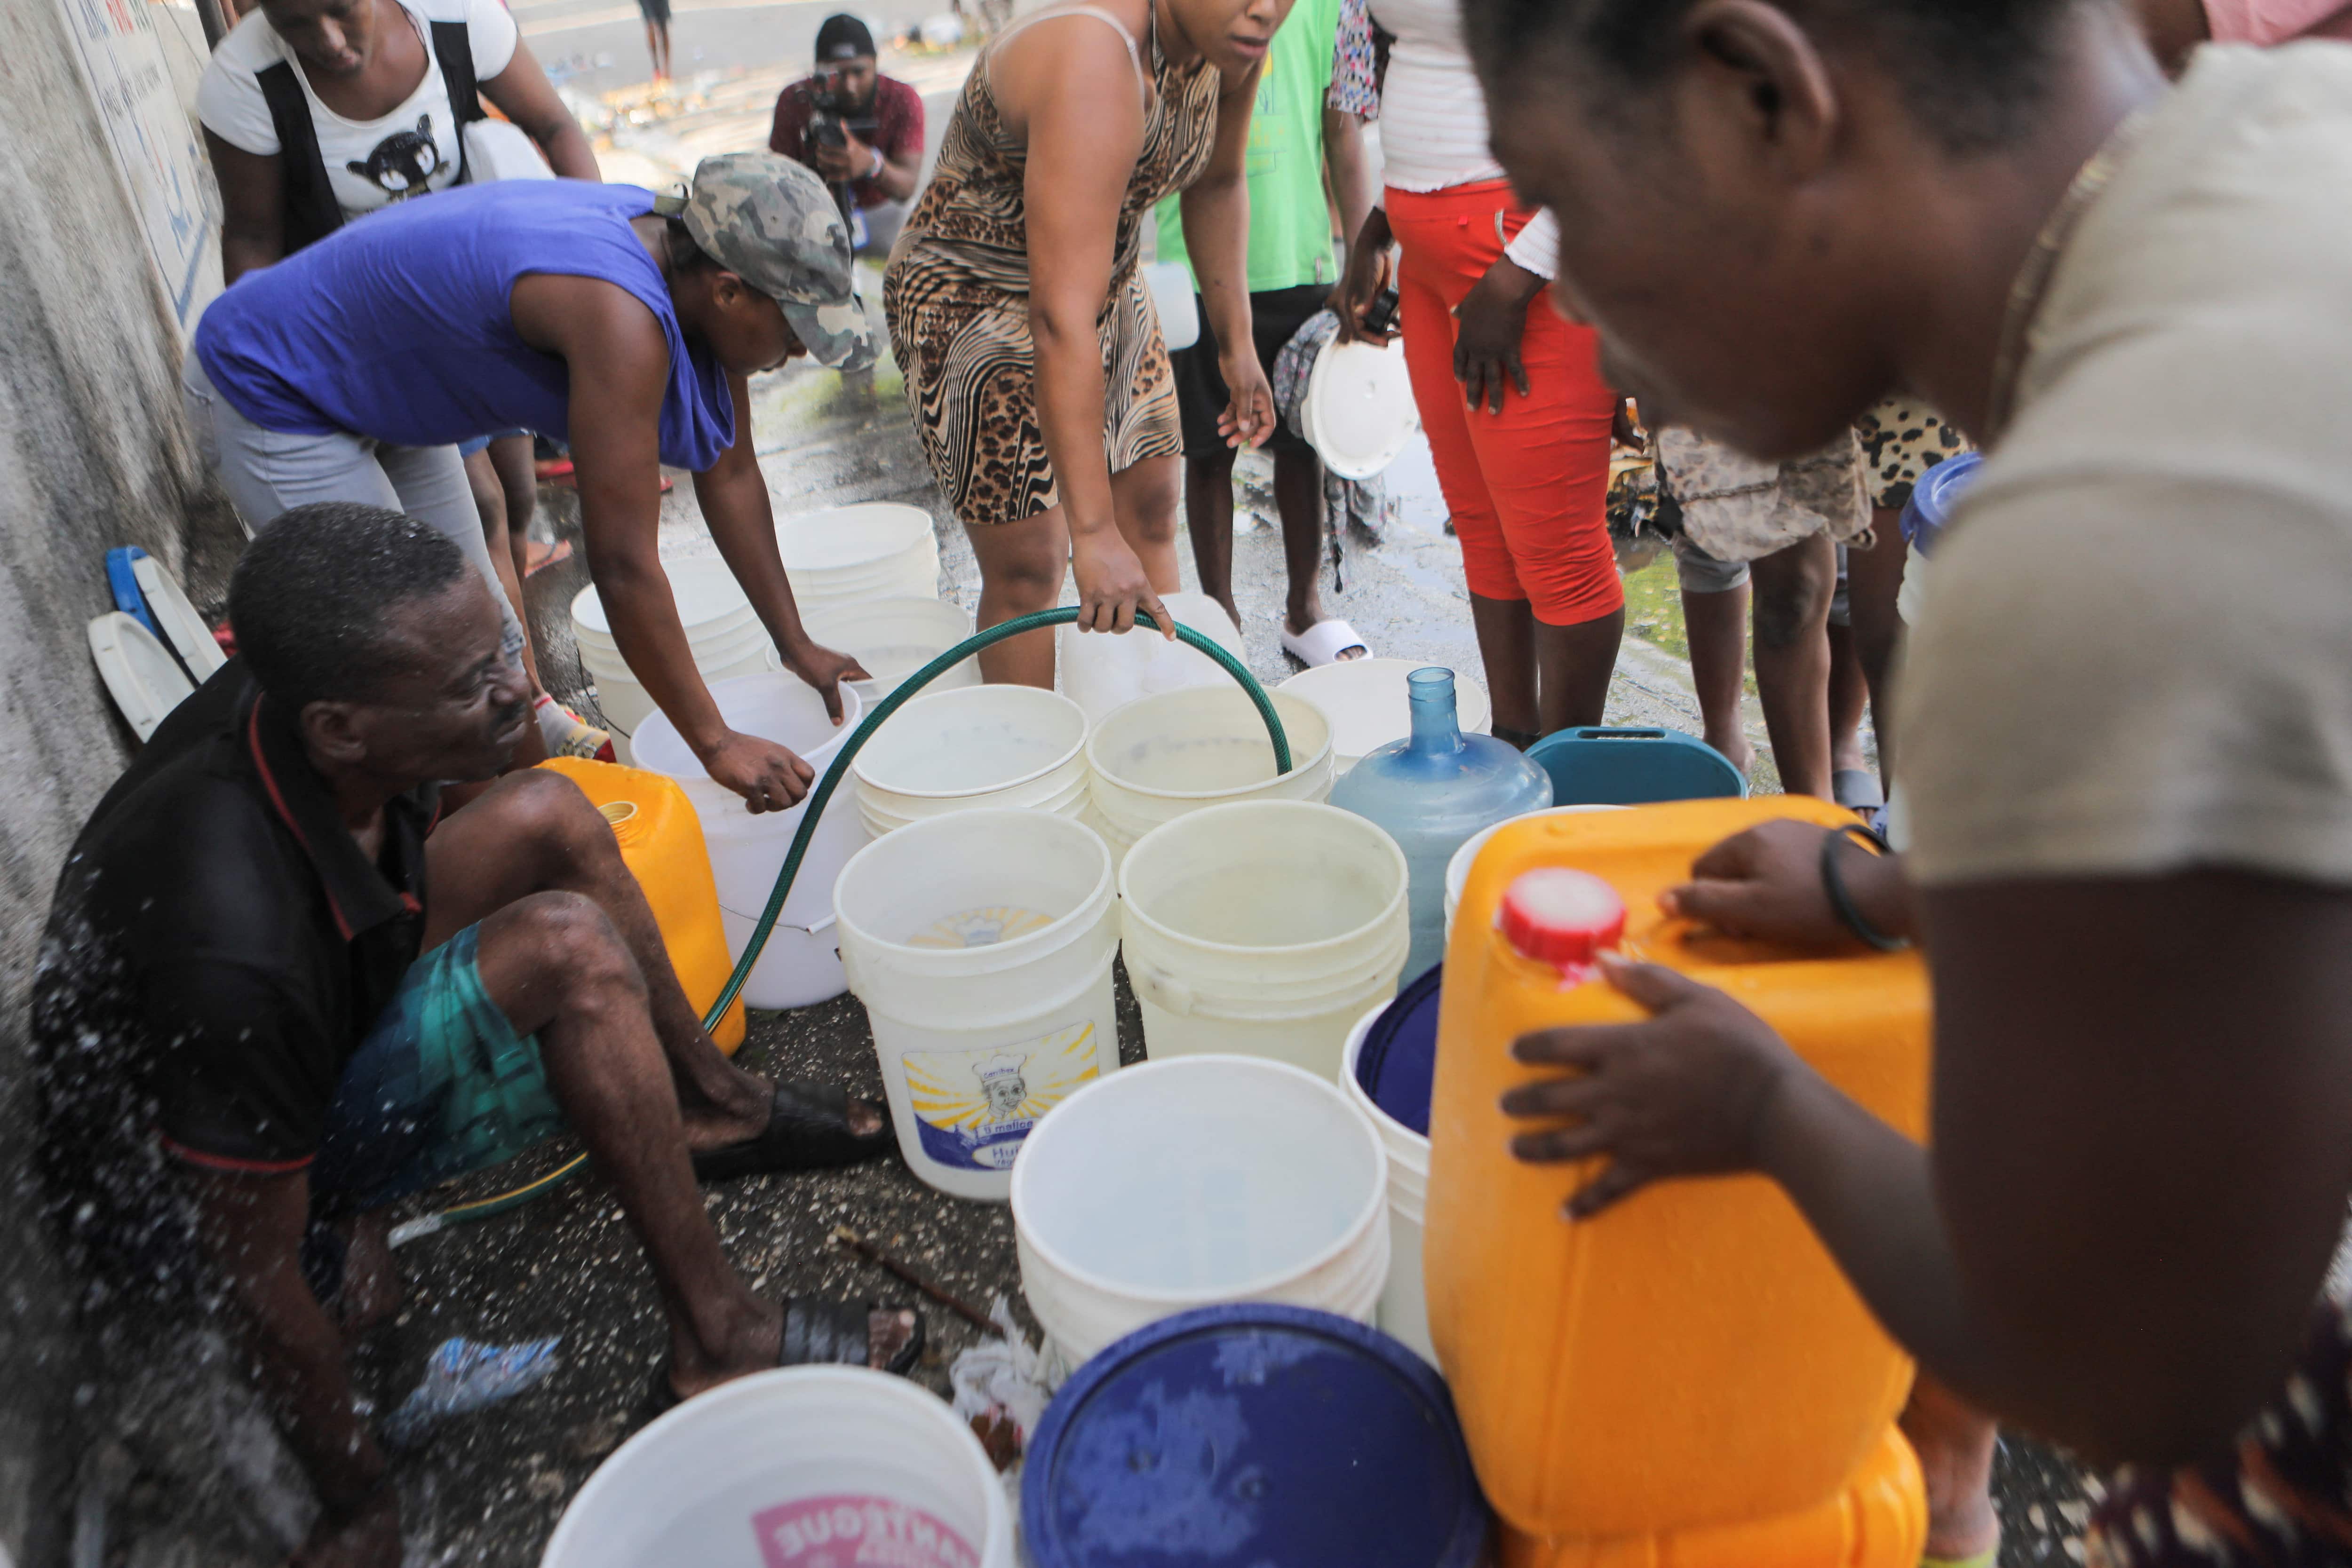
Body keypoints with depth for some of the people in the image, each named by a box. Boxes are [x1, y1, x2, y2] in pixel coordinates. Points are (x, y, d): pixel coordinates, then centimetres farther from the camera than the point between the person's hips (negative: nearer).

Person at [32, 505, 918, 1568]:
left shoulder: (289, 699, -19)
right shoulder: (235, 950, -40)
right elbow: (256, 1278, -29)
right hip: (190, 1185, -8)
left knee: (545, 817, -4)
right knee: (567, 949, -29)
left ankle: (712, 1108, 8)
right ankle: (719, 1344, -16)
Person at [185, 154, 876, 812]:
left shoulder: (685, 252, -10)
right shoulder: (619, 315, -38)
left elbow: (731, 476, -2)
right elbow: (622, 565, -36)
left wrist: (796, 645, 1)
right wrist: (715, 743, -29)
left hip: (380, 390, 9)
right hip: (267, 399, -9)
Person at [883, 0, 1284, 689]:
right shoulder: (1093, 68, -36)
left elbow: (1216, 183, 12)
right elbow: (1061, 319, -42)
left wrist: (1237, 344, 12)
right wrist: (1093, 532, -45)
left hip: (1110, 286, 8)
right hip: (971, 303, -8)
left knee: (1151, 513, 10)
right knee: (1027, 566, -8)